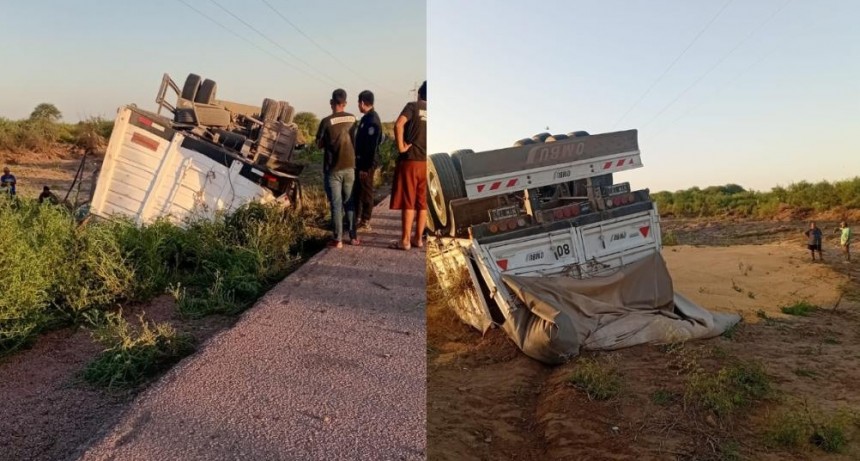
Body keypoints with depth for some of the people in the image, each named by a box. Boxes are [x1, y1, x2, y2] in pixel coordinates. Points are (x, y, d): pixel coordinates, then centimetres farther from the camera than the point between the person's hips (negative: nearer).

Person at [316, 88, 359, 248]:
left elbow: (319, 145, -1)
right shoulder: (352, 119, 0)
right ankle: (353, 237, 17)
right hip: (350, 167, 3)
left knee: (336, 205, 1)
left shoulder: (327, 121, -12)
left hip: (333, 169, -3)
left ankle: (338, 239, 3)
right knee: (349, 203, 13)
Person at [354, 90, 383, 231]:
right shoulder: (366, 118, 14)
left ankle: (365, 222, 7)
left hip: (366, 164, -10)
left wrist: (367, 167, -22)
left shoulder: (372, 120, -18)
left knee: (366, 192, -1)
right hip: (360, 162, 10)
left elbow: (371, 146, -22)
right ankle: (357, 218, 26)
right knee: (357, 190, 16)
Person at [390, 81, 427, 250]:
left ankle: (405, 241, 1)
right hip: (426, 162, 5)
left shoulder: (413, 106, -2)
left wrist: (401, 146, -11)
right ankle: (418, 239, 16)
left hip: (410, 160, -4)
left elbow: (399, 124, -19)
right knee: (422, 203, 10)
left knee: (408, 202, -2)